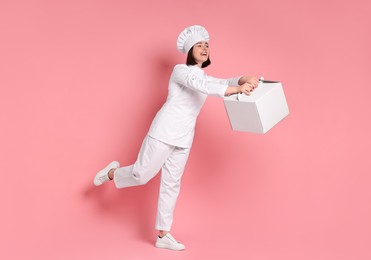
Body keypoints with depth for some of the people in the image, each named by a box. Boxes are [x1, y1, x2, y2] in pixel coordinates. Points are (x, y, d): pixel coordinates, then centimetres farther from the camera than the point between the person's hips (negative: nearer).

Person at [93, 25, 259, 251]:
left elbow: (225, 83, -2)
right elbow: (201, 86, -26)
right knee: (142, 175, -3)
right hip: (164, 131, -7)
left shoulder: (204, 76, 15)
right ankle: (112, 173, 29)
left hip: (184, 138, 7)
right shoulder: (180, 70, -7)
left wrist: (245, 80, -25)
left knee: (172, 184, 8)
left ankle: (163, 235, 13)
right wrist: (237, 89, -37)